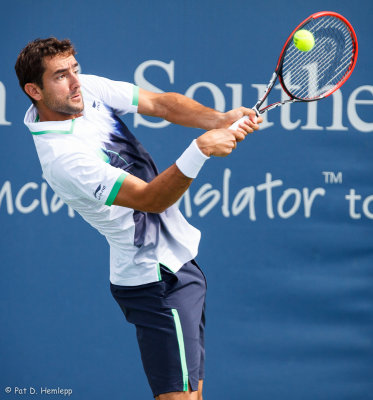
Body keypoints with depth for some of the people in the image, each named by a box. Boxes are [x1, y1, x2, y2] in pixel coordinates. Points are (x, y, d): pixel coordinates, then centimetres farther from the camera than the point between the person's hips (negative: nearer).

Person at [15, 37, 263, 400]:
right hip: (158, 278, -9)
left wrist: (219, 120, -17)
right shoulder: (62, 156, -26)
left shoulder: (89, 89, -1)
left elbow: (161, 103, 0)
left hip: (179, 258, 9)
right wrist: (201, 149, -37)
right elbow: (152, 199, -27)